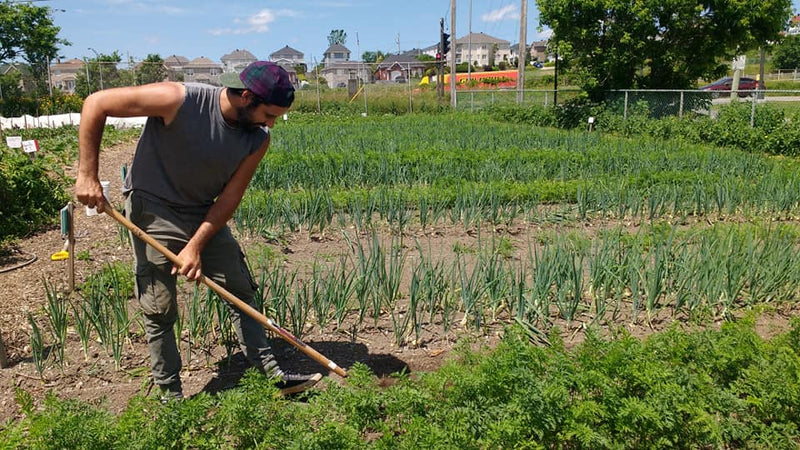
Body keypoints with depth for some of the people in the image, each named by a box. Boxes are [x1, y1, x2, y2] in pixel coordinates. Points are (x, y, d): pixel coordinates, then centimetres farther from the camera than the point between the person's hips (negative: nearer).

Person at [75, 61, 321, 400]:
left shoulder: (258, 140, -12)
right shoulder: (179, 100, -26)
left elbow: (229, 198, -8)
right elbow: (96, 104, -19)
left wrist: (196, 246, -17)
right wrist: (87, 175, -20)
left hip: (205, 216, 5)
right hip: (154, 210, -5)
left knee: (241, 292, 6)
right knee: (159, 311, -1)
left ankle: (273, 374, 17)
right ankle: (169, 393, 17)